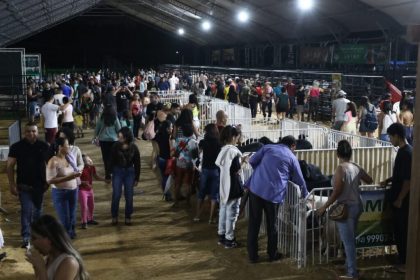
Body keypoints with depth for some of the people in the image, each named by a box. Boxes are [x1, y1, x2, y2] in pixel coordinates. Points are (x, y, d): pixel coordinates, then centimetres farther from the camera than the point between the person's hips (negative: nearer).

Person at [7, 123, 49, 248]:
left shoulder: (44, 146, 0)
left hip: (39, 185, 3)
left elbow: (49, 164, 9)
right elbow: (10, 166, -4)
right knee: (26, 210, -11)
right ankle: (26, 237, -10)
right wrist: (12, 185, -9)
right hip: (24, 186, -3)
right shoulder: (17, 147, -6)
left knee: (37, 211, 13)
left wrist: (48, 181, 4)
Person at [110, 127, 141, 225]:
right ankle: (114, 216, 14)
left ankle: (128, 217, 18)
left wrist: (137, 178, 2)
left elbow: (137, 164, 1)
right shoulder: (116, 146, -8)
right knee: (116, 195, -2)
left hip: (129, 172, 1)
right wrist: (110, 174, -4)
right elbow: (112, 161, -1)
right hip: (117, 172, -1)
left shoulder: (133, 147, -7)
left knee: (129, 196, 4)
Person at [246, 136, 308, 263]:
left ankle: (253, 255, 14)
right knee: (272, 225, 14)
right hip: (273, 193, -1)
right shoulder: (292, 158, 12)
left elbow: (252, 161, 8)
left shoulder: (267, 147, 13)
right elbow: (300, 181, 18)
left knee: (254, 223, 8)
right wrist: (305, 195, 35)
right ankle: (272, 255, 26)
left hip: (256, 188, 1)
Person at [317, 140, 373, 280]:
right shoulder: (357, 167, 2)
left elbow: (336, 192, -22)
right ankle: (350, 264, 36)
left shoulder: (341, 169, -20)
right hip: (357, 206, 8)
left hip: (346, 208, -8)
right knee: (351, 239, 22)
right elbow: (369, 180, 19)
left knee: (348, 241, -1)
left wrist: (324, 207, -14)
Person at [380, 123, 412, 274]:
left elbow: (408, 179, -23)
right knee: (399, 230, 15)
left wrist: (399, 199, -19)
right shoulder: (403, 151, 10)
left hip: (403, 200, -9)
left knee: (402, 231, -1)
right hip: (399, 198, 9)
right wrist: (389, 180, 16)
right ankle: (403, 260, 25)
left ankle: (404, 263, 9)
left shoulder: (407, 153, -20)